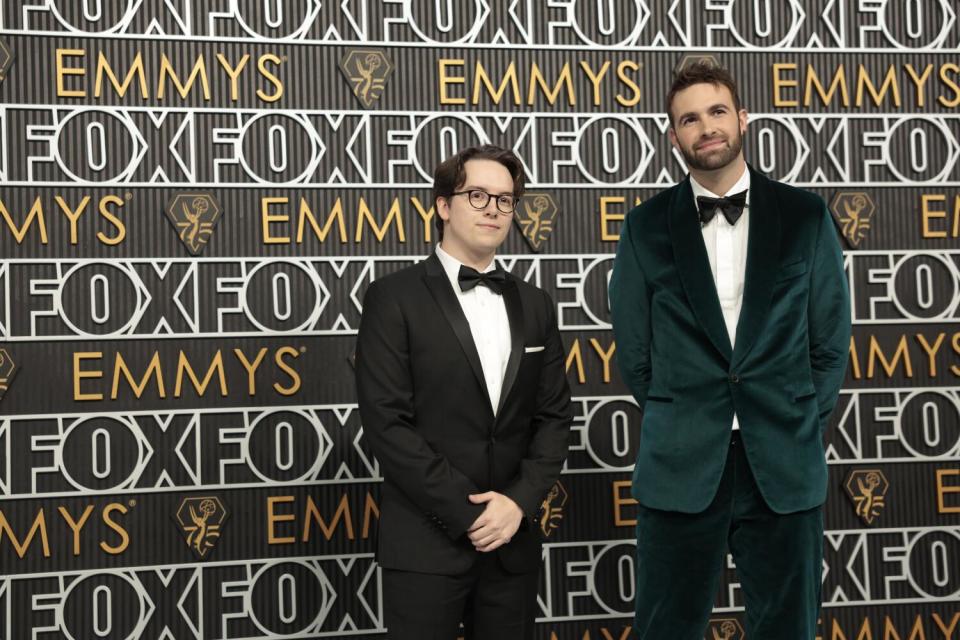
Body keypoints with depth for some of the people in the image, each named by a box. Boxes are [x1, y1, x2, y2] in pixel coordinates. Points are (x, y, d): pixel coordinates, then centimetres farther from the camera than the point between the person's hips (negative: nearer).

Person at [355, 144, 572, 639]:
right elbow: (386, 421, -10)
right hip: (426, 543, -4)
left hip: (514, 542, 4)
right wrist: (466, 513, -13)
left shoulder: (534, 305, 12)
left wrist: (519, 501, -7)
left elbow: (554, 415, 9)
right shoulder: (394, 298, -3)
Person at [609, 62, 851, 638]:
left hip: (784, 467, 1)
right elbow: (634, 350, 6)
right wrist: (682, 426, 5)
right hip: (681, 469, 0)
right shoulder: (647, 226, 4)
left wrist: (798, 430, 3)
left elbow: (831, 338, 7)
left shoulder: (805, 216, 5)